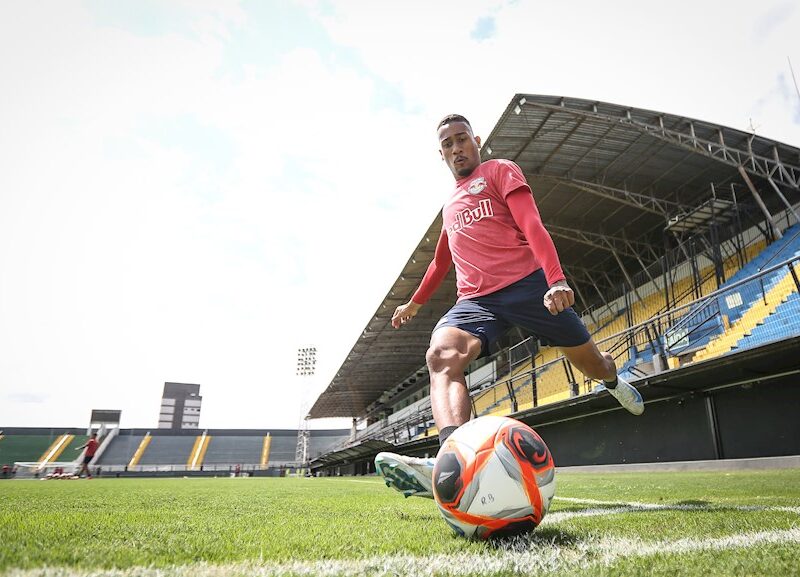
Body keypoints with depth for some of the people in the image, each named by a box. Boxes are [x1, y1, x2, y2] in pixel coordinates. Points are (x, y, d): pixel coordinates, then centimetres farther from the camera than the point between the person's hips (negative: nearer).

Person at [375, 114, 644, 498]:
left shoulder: (500, 171, 10)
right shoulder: (449, 206, 27)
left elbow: (532, 225, -7)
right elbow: (441, 261, 39)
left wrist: (556, 279, -23)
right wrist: (415, 303, 45)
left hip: (526, 283, -3)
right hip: (475, 300, 4)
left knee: (591, 363, 7)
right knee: (440, 357, -28)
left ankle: (615, 383, 46)